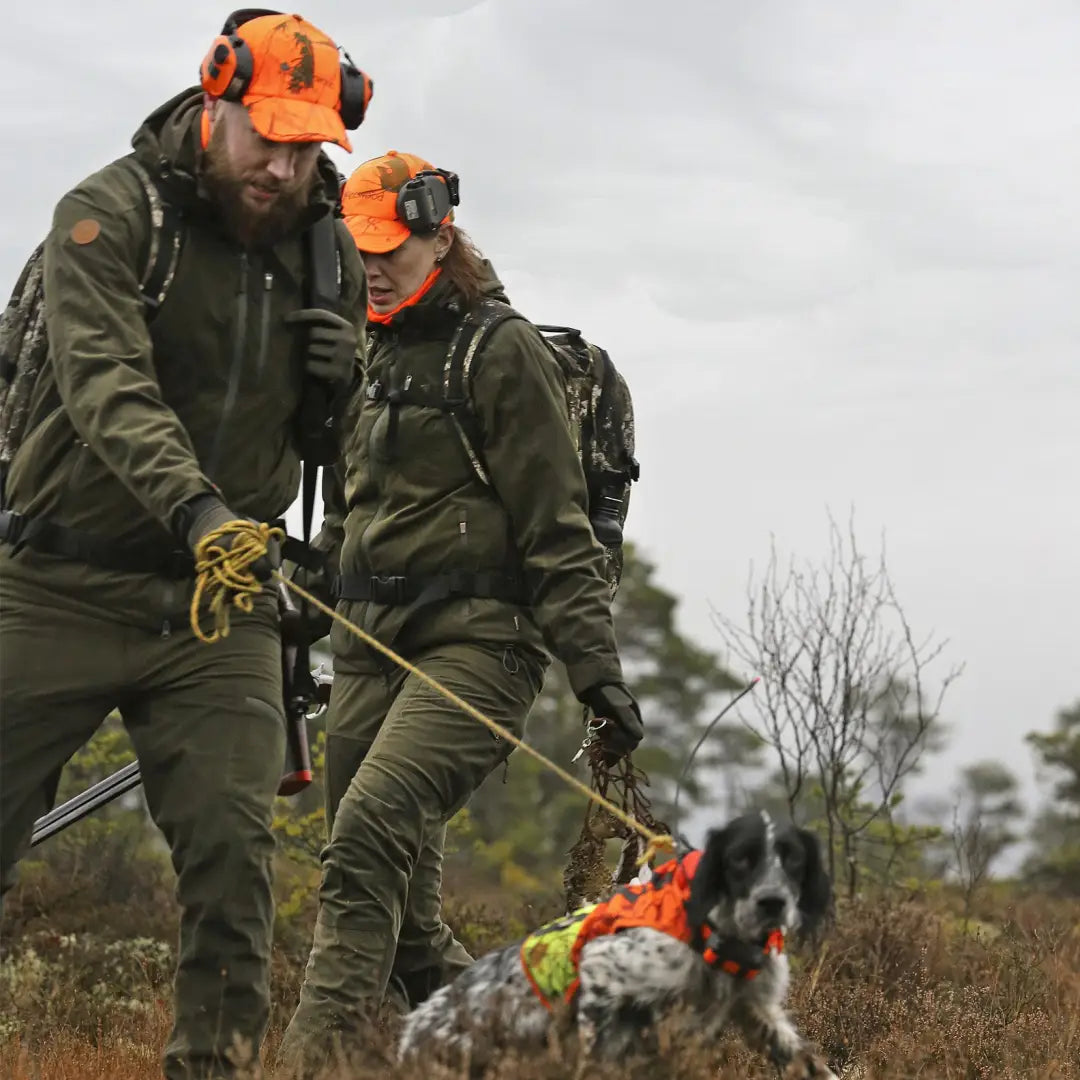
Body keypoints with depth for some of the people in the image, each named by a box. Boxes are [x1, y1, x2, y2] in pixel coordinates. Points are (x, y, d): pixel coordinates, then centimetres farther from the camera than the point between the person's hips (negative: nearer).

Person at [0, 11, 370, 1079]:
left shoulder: (330, 254, 7)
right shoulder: (109, 213, -10)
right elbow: (108, 386, -24)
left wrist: (341, 380, -7)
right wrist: (192, 507, -39)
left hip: (219, 608, 4)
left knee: (233, 850, -7)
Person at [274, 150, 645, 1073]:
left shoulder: (503, 352, -4)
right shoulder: (375, 358, 18)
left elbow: (556, 526, -9)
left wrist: (595, 666, -14)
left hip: (476, 643, -8)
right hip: (369, 648, 8)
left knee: (370, 832, -26)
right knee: (404, 912, 4)